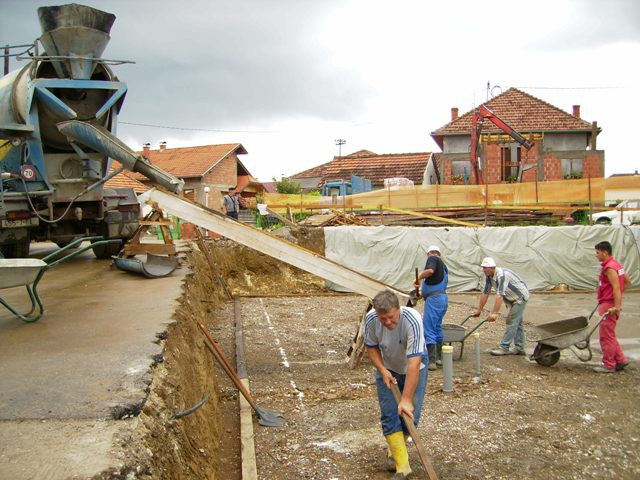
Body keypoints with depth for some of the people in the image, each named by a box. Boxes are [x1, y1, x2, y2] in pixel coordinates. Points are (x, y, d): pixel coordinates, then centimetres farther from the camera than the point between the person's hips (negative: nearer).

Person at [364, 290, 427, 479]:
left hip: (414, 371, -2)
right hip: (387, 371, 2)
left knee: (410, 414, -3)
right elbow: (371, 346, -5)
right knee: (390, 415, -10)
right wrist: (382, 370, -19)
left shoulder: (412, 320, -38)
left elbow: (414, 363, -39)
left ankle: (395, 450, 25)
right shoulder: (371, 318, -25)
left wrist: (406, 399, -41)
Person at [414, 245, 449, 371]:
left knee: (429, 330, -7)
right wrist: (423, 293, 38)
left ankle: (431, 361, -9)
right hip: (443, 298, 9)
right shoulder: (443, 265, 24)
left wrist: (418, 278, -10)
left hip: (434, 298, -9)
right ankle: (439, 358, 27)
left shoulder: (432, 259, -2)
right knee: (437, 327, 20)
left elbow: (430, 270, -25)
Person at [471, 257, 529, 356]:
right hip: (512, 298, 9)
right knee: (517, 323, 12)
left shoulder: (502, 275, -32)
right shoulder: (489, 276, -4)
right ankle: (519, 348, 19)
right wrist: (479, 310, 2)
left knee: (512, 322, -11)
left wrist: (494, 313, -41)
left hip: (520, 297, -9)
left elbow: (500, 295, -38)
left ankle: (504, 348, -10)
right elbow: (485, 293, 1)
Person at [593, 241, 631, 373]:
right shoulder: (616, 264, 14)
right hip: (607, 304, 10)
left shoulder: (609, 268, -18)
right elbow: (627, 280, 21)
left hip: (608, 306, -10)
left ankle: (609, 365, 5)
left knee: (606, 336, -2)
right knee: (609, 335, 18)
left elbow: (616, 288, -24)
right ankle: (620, 360, 22)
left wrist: (617, 306, -27)